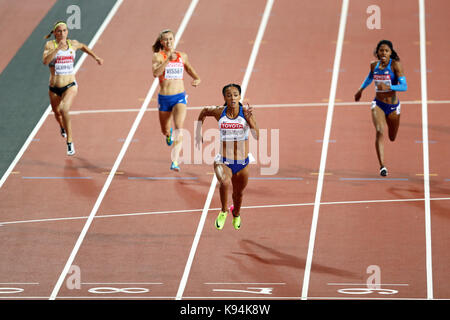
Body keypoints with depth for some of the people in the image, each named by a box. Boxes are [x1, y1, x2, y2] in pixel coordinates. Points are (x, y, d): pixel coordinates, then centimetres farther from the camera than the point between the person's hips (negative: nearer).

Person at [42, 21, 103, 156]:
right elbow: (45, 61, -26)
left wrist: (96, 57, 25)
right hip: (54, 87, 1)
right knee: (57, 112, 21)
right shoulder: (50, 45, -8)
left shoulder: (73, 44, 2)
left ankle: (70, 142, -18)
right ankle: (62, 126, 60)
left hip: (70, 85, -1)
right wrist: (58, 48, -33)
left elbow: (83, 47, 27)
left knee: (64, 110, -27)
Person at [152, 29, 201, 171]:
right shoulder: (158, 56, -4)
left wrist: (197, 79, 5)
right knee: (165, 131, 17)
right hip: (164, 98, 0)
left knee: (179, 128, -21)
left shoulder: (182, 56, 6)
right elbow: (155, 73, -22)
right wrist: (168, 60, -30)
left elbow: (190, 69, 25)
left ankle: (175, 161, -27)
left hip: (179, 96, 0)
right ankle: (169, 134, 57)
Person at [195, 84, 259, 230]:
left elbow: (257, 136, -21)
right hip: (224, 162, -1)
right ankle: (224, 211, -5)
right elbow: (204, 111, 15)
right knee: (225, 183, -33)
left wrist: (250, 119, -35)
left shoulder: (245, 112, -13)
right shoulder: (219, 112, -9)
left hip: (242, 163, 1)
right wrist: (198, 132, 15)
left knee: (238, 193, 20)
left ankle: (236, 214, 56)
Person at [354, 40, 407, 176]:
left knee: (392, 138, 18)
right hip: (378, 104, 1)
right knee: (380, 131, -23)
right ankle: (382, 166, -27)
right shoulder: (374, 65, -1)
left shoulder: (395, 65, -14)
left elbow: (404, 86, -20)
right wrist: (361, 90, 31)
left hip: (393, 105, -1)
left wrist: (388, 87, -35)